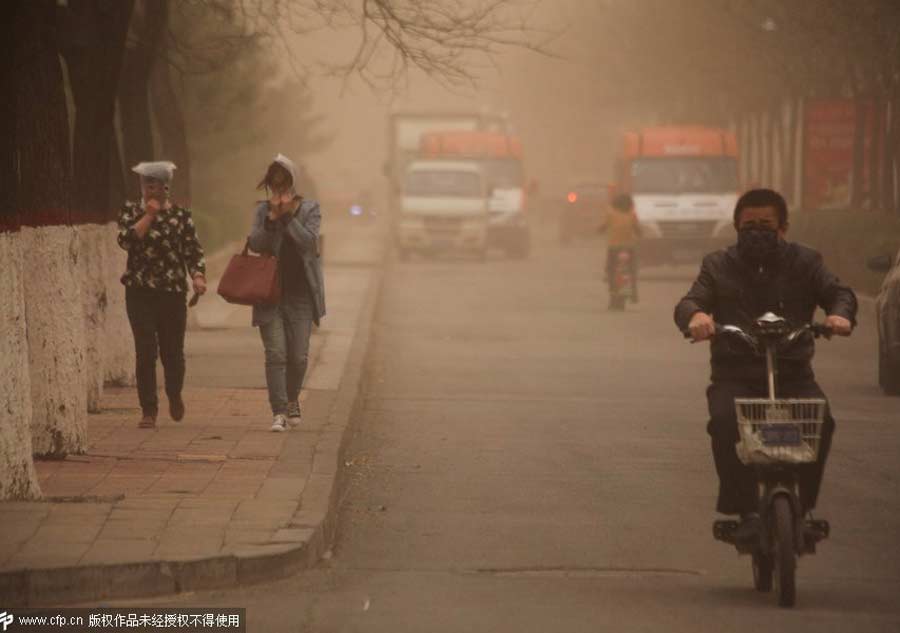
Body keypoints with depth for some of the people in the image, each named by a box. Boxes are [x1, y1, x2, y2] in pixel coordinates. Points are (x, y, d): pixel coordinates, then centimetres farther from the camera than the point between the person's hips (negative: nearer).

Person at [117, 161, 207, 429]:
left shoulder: (181, 215, 7)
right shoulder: (131, 211, 6)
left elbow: (193, 250, 3)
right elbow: (126, 240, -11)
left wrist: (198, 276, -13)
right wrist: (149, 215, -12)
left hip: (173, 292, 1)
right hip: (140, 292, -1)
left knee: (173, 350, 4)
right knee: (145, 351, -8)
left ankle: (175, 396, 34)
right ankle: (148, 409, 0)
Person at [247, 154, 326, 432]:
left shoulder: (309, 209, 3)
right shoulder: (262, 210, 7)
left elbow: (309, 241, -12)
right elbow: (255, 243, -7)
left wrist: (288, 216, -18)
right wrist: (273, 217, -17)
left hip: (300, 294, 0)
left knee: (298, 356, 2)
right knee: (275, 354, -9)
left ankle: (292, 399, 29)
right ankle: (279, 412, -9)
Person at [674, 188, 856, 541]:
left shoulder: (804, 262, 14)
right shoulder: (719, 266, 15)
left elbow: (836, 292, 1)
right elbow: (689, 301, 0)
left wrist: (840, 313, -25)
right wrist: (695, 314, -26)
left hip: (792, 373, 0)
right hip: (734, 375, 0)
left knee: (819, 421, -29)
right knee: (725, 420, -32)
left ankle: (803, 507, -15)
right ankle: (746, 511, -24)